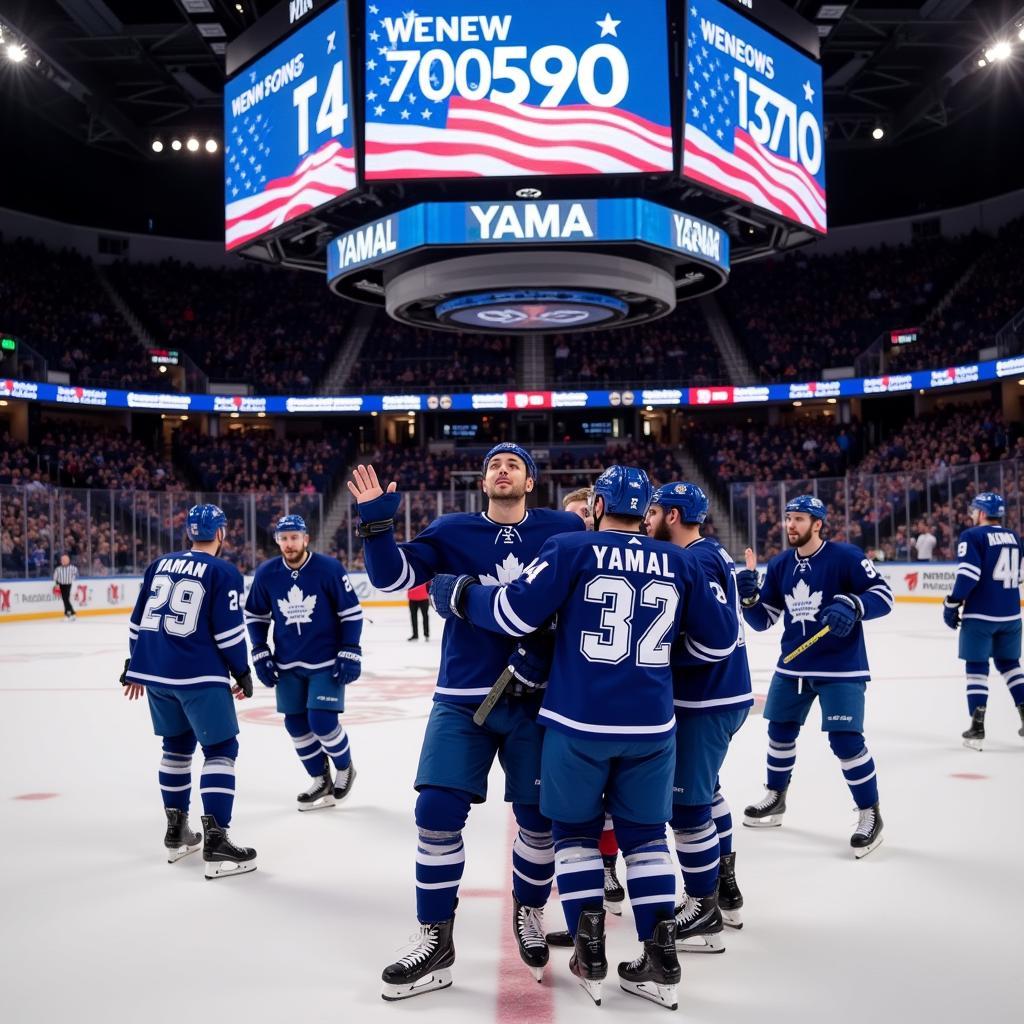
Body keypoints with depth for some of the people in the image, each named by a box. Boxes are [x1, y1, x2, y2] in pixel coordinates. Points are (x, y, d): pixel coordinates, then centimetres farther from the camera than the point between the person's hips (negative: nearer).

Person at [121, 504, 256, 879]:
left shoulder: (159, 565, 12)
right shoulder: (224, 573, -5)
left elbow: (138, 620, 15)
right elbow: (228, 631, -10)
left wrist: (135, 666, 23)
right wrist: (242, 673, 1)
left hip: (153, 672, 7)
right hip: (200, 676, -7)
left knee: (177, 744, 21)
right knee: (220, 749, -1)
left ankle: (176, 833, 27)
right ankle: (215, 842, -9)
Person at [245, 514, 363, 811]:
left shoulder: (330, 569, -14)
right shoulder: (266, 574, -5)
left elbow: (352, 612, -8)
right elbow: (255, 616, 9)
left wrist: (350, 654, -12)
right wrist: (260, 653, 2)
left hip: (326, 662, -4)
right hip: (287, 664, 4)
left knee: (322, 721, -10)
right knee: (296, 724, 7)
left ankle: (345, 768, 20)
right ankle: (321, 782, 26)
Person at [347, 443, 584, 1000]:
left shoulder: (563, 530, 3)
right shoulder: (452, 530, 3)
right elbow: (393, 577, -4)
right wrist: (376, 521, -16)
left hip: (535, 698, 0)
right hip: (462, 698, 0)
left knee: (540, 817, 6)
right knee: (437, 811, -5)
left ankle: (528, 911, 34)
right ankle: (435, 941, 10)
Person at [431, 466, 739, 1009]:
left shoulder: (571, 549, -6)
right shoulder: (680, 563, 5)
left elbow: (515, 614, -10)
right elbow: (719, 639, 7)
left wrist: (454, 593, 5)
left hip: (579, 723, -2)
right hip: (651, 726, 3)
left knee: (576, 829, 15)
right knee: (645, 833, 16)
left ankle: (589, 955, 13)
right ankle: (660, 960, 13)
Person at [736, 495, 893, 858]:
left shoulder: (845, 556, -13)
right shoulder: (779, 565, 4)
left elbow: (883, 595, -14)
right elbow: (763, 619, 7)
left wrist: (852, 606, -32)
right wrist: (748, 596, -13)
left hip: (841, 666, -6)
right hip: (792, 665, 6)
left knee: (845, 740, -12)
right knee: (780, 731, 16)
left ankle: (870, 814, 6)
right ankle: (775, 798, 37)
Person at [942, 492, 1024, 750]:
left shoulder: (972, 536, -9)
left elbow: (968, 574, -17)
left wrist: (951, 605, -10)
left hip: (981, 614, -6)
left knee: (977, 667, 1)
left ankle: (977, 728, -2)